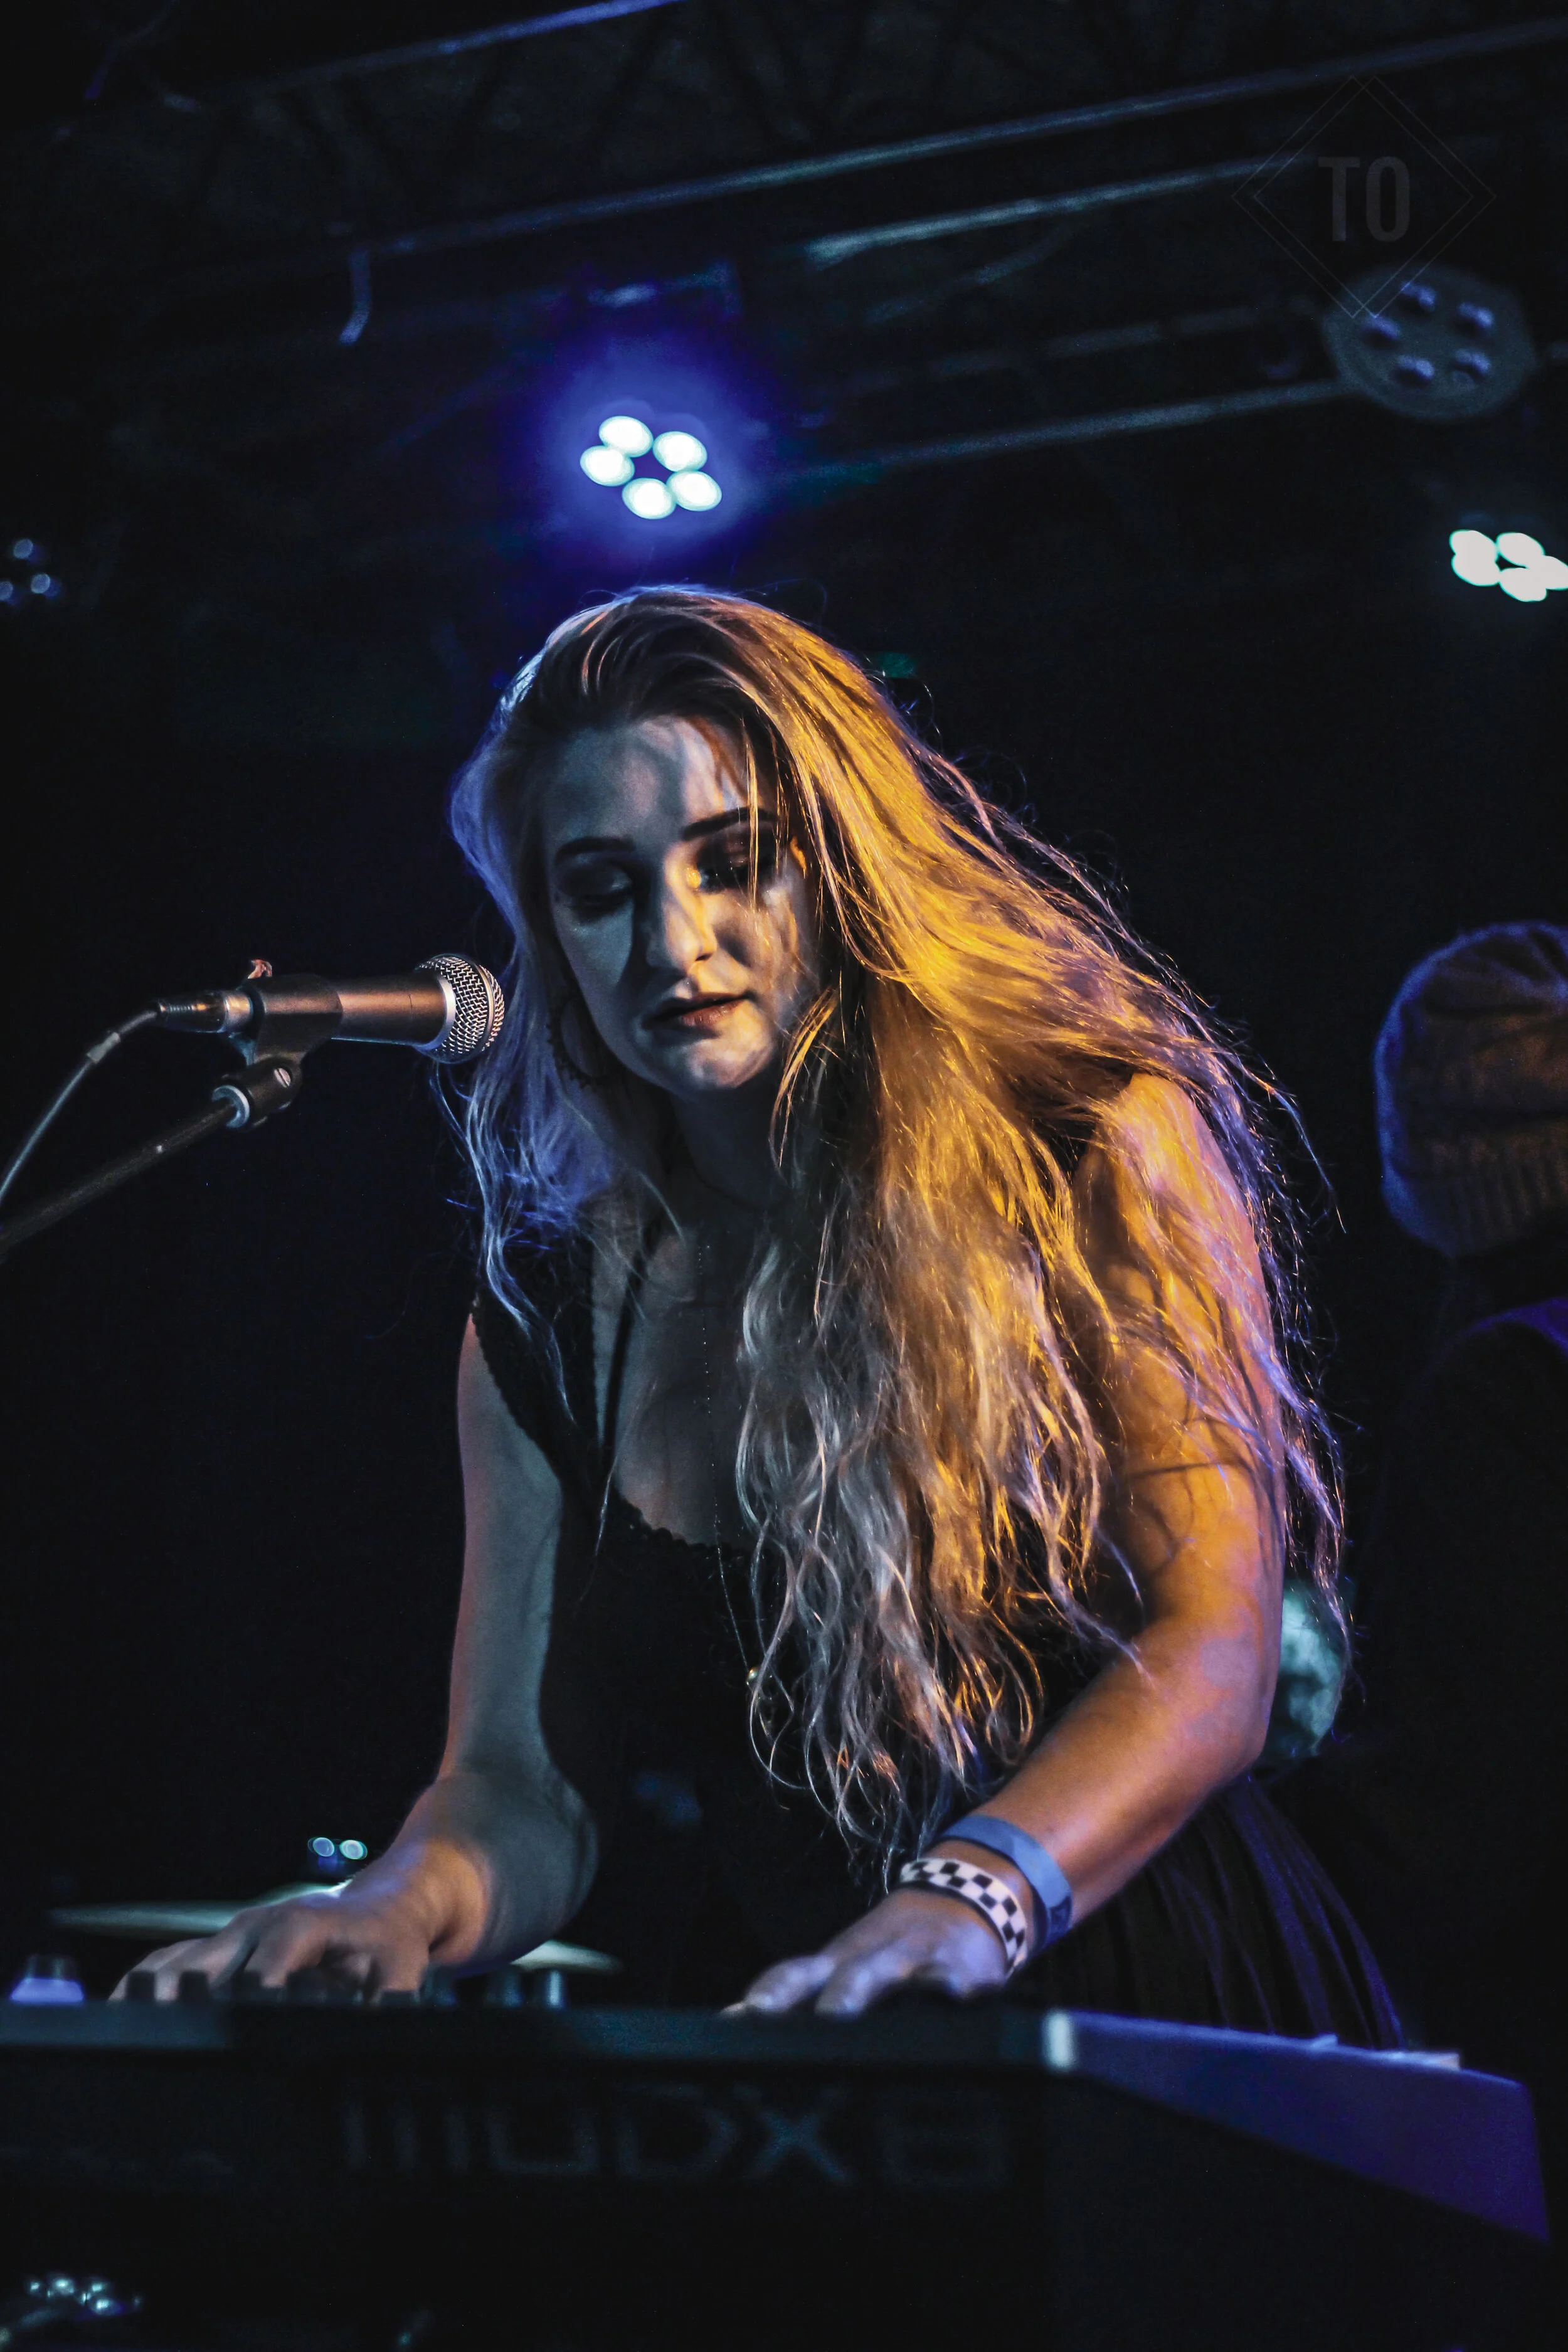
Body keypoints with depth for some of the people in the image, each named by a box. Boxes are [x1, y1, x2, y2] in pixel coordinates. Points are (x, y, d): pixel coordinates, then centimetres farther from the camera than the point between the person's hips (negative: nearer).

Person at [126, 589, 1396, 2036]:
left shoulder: (1090, 1151, 0)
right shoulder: (551, 1317, 13)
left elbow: (1212, 1647, -8)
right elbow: (522, 1779, 13)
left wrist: (974, 1895, -25)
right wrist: (411, 1902, -11)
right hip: (770, 2093, 3)